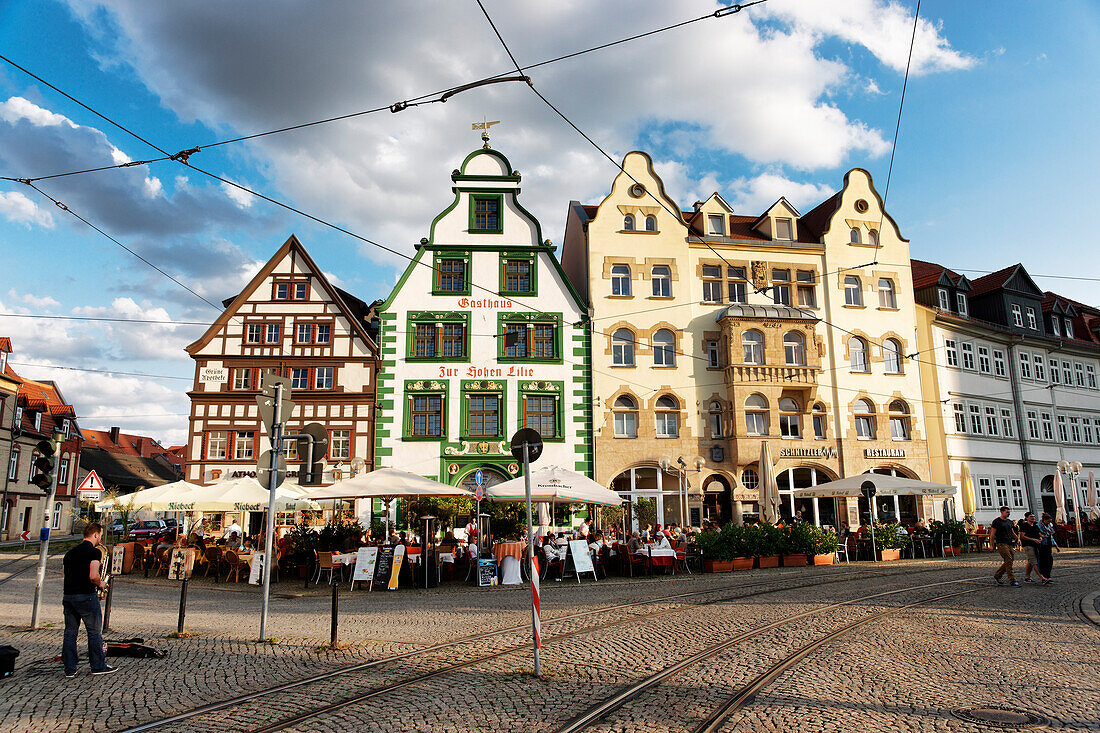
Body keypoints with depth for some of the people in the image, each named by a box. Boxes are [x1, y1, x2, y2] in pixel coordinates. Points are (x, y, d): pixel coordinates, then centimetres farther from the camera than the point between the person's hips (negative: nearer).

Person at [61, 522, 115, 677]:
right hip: (86, 596, -7)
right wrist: (101, 584, -2)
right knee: (95, 632, 4)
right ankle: (98, 666, 11)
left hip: (68, 596, 7)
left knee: (70, 633, 12)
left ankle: (70, 669, 15)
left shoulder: (70, 552, 13)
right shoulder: (94, 552, -11)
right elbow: (93, 576, -20)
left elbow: (63, 574, 15)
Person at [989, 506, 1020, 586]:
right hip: (1001, 544, -8)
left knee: (1007, 562, 7)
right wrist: (991, 544, -8)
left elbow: (1012, 532, 26)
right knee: (1009, 561, -14)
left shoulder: (1009, 522, 18)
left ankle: (997, 576, 22)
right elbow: (992, 534, -5)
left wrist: (1017, 538, 6)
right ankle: (1012, 580, -12)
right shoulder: (996, 521, -4)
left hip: (1010, 544, 8)